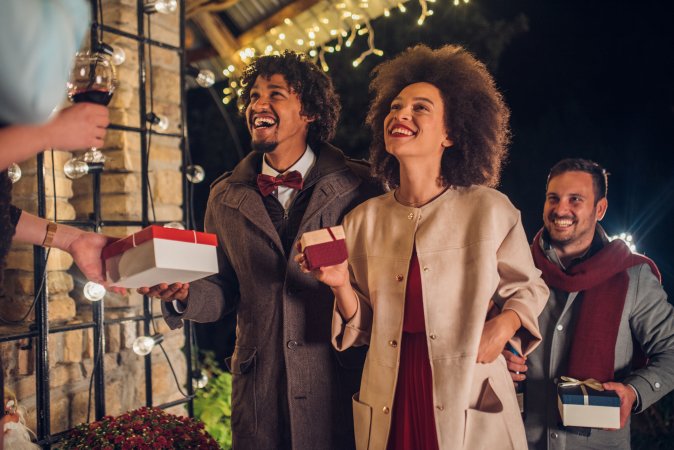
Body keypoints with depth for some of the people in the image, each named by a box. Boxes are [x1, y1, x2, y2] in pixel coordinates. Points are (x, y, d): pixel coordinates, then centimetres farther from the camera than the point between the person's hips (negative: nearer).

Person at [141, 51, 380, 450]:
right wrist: (183, 292, -10)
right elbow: (226, 293, 8)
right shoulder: (226, 197, 7)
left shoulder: (358, 187, -4)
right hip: (258, 385, 3)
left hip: (339, 383, -2)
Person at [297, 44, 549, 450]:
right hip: (388, 404, 3)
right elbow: (364, 328, 5)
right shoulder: (364, 220, 1)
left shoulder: (490, 210, -7)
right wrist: (342, 285, -13)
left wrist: (505, 324, -12)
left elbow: (528, 289, 7)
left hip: (468, 403, -2)